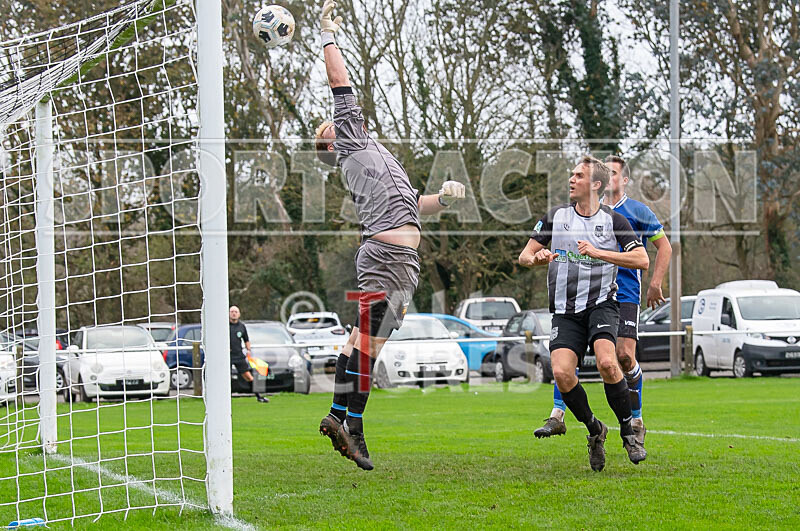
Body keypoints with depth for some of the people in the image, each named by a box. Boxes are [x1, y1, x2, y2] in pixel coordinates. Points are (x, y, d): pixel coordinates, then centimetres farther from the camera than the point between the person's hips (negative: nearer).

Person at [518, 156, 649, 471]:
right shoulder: (555, 217, 10)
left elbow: (642, 260, -7)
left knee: (607, 362, -28)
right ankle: (594, 430, 6)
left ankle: (628, 432, -9)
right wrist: (537, 258, -11)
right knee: (562, 373, -19)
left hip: (601, 304, -3)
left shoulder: (613, 221, 3)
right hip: (565, 312, 3)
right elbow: (524, 256, 13)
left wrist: (598, 252, -16)